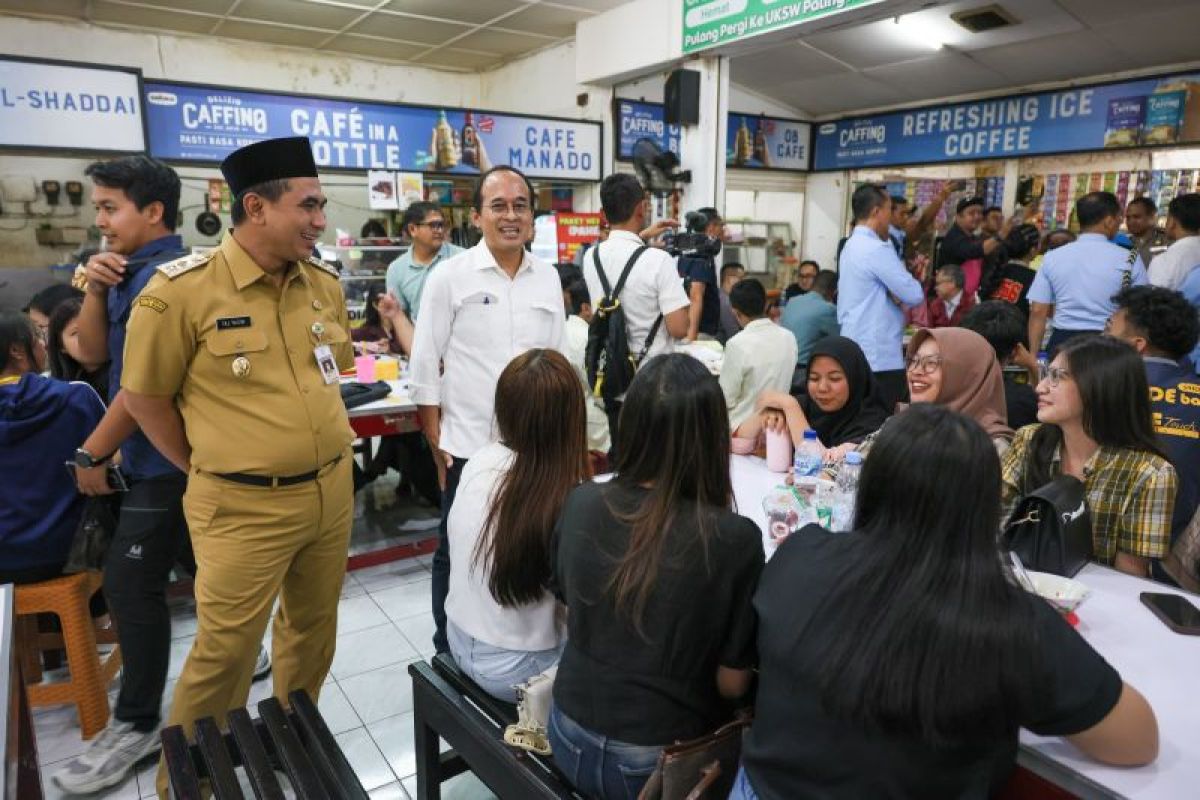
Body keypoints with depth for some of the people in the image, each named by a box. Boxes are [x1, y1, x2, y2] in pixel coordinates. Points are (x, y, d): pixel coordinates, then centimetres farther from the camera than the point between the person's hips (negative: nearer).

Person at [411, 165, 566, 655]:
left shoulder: (548, 277, 4)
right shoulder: (450, 276, -6)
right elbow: (425, 366, -4)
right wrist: (436, 443, -6)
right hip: (468, 444, -3)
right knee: (458, 554, 13)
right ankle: (449, 652, 32)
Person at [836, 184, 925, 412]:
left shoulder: (851, 246, 14)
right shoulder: (877, 249, -15)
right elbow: (914, 295, -15)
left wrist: (896, 295, 6)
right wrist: (914, 281, 6)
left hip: (855, 352, 9)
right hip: (879, 357, -9)